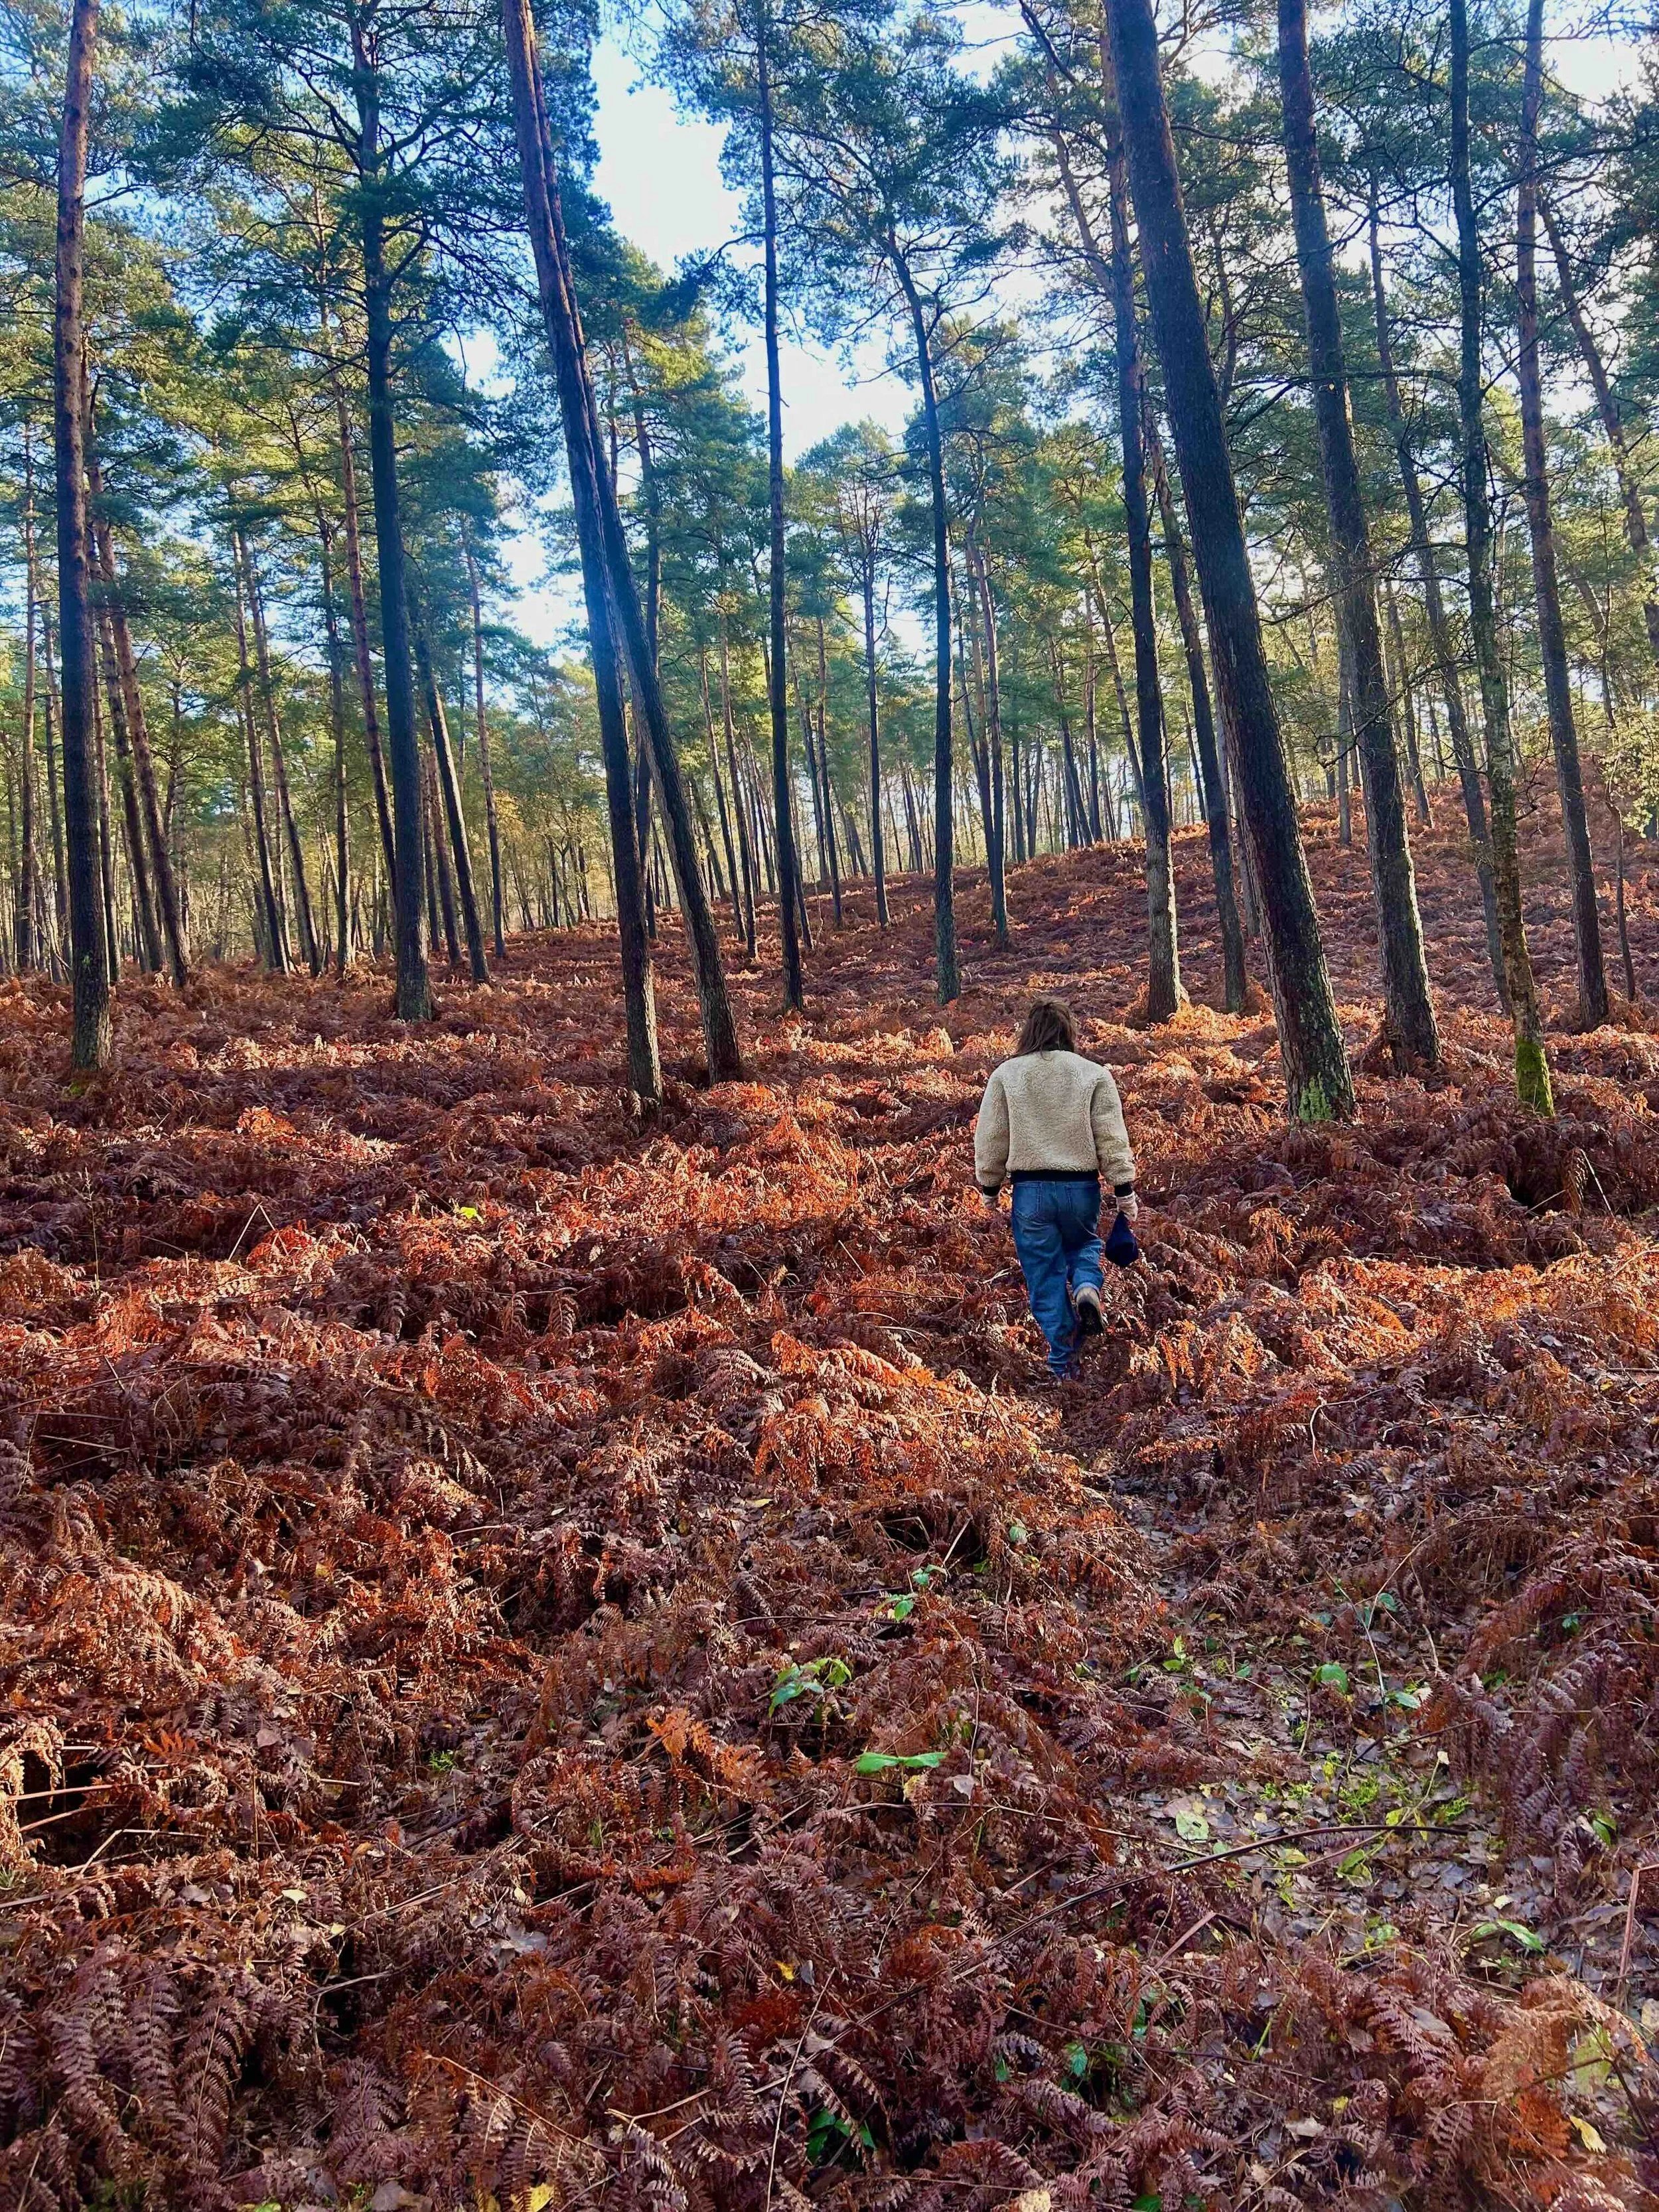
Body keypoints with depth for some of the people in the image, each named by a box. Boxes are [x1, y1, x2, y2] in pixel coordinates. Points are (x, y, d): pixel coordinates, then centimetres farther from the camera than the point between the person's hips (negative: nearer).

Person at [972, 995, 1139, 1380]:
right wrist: (1126, 1194, 4)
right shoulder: (1094, 1074, 0)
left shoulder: (1006, 1075, 1)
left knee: (1045, 1277, 8)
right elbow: (1112, 1140, -2)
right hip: (1082, 1187, 1)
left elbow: (990, 1139, 3)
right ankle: (1087, 1287, -3)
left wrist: (989, 1189, 15)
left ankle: (1063, 1362, 10)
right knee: (1083, 1244, 28)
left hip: (1030, 1190, -1)